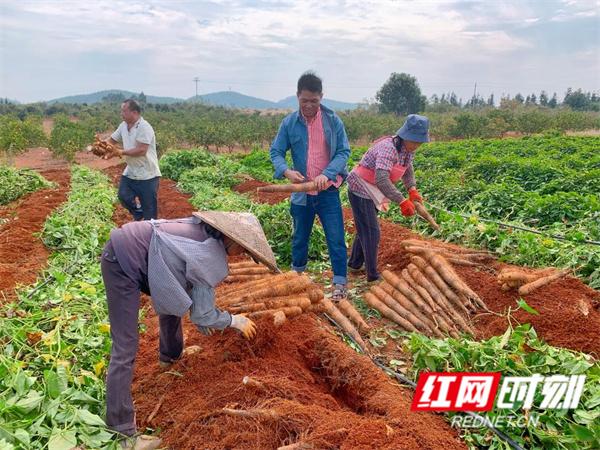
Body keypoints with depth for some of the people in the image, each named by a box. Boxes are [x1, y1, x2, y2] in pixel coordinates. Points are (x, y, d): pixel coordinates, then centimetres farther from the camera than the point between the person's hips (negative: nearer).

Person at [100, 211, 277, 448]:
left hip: (130, 245, 10)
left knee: (172, 299, 26)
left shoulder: (206, 231, 6)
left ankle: (171, 355, 49)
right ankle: (121, 425, 0)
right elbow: (202, 314, -9)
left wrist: (199, 316, 25)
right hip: (123, 263, -10)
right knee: (125, 348, -7)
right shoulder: (212, 259, -17)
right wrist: (235, 320, 7)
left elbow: (186, 281, 20)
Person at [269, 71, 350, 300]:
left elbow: (344, 151, -7)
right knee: (300, 238, 18)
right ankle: (297, 275, 39)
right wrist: (286, 171, -21)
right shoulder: (289, 123, -3)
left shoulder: (333, 120, -6)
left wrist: (327, 174, -23)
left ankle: (339, 283, 12)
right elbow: (276, 152, 0)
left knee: (336, 239, -1)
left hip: (328, 191, -2)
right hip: (301, 192, 2)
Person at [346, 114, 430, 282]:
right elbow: (381, 179, -41)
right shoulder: (389, 148, -30)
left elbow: (408, 170, 15)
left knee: (365, 229, 19)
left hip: (371, 192, 9)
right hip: (361, 189, -9)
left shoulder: (408, 149, -2)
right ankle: (372, 275, 5)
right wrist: (402, 201, -41)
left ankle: (355, 263, 35)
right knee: (371, 232, -5)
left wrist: (412, 190, -2)